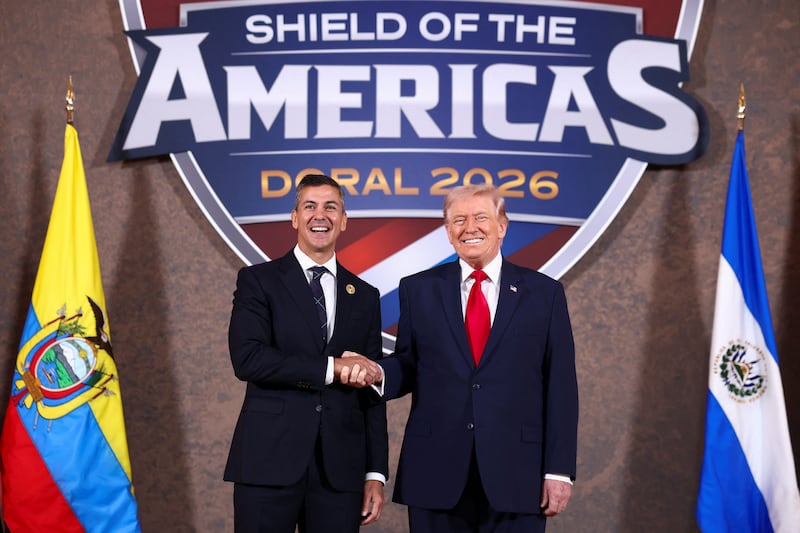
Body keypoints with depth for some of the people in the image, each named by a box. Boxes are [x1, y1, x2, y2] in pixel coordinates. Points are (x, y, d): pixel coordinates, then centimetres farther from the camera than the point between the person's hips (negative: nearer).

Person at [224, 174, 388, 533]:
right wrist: (332, 368, -15)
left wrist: (376, 472, 6)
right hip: (269, 462, -3)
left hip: (340, 468, 3)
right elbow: (247, 358, -13)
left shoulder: (364, 297, 13)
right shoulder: (258, 281, 3)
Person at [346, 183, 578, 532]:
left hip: (516, 474, 0)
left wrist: (559, 469, -3)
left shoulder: (544, 292, 4)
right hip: (435, 472, 1)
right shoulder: (418, 289, 7)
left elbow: (559, 386, 2)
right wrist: (378, 373, -14)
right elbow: (408, 364, 10)